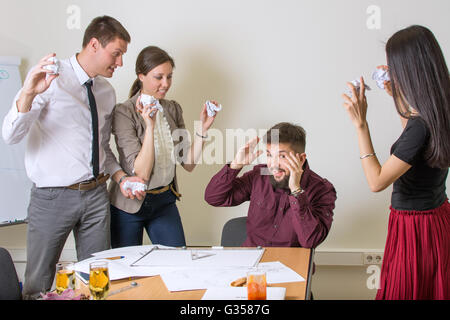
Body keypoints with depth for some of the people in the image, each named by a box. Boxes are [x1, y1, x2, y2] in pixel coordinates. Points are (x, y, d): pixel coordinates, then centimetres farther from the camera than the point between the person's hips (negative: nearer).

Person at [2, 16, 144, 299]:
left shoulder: (107, 92, 10)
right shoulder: (52, 79, -10)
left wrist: (121, 176, 2)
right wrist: (28, 93, -36)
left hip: (96, 195, 6)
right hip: (52, 197, -5)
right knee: (38, 283, 6)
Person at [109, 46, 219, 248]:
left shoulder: (173, 109, 2)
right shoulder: (124, 113, -15)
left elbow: (188, 164, 0)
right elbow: (141, 173, -22)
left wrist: (202, 128, -10)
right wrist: (149, 126, -29)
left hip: (165, 201, 5)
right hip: (129, 205, -5)